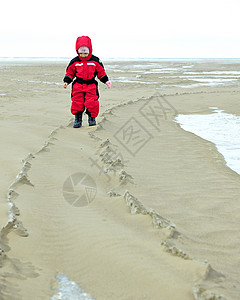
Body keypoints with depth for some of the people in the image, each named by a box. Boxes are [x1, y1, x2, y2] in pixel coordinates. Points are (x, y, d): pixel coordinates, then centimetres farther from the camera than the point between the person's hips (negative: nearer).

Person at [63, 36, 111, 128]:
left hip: (91, 85, -1)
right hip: (78, 85, 1)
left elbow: (101, 72, 10)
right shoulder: (74, 62, 3)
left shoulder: (95, 61, 2)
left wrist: (106, 80, 3)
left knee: (92, 103, -10)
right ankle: (78, 119, 13)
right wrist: (66, 81, 0)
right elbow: (70, 72, 11)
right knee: (77, 103, -1)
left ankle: (92, 118, 9)